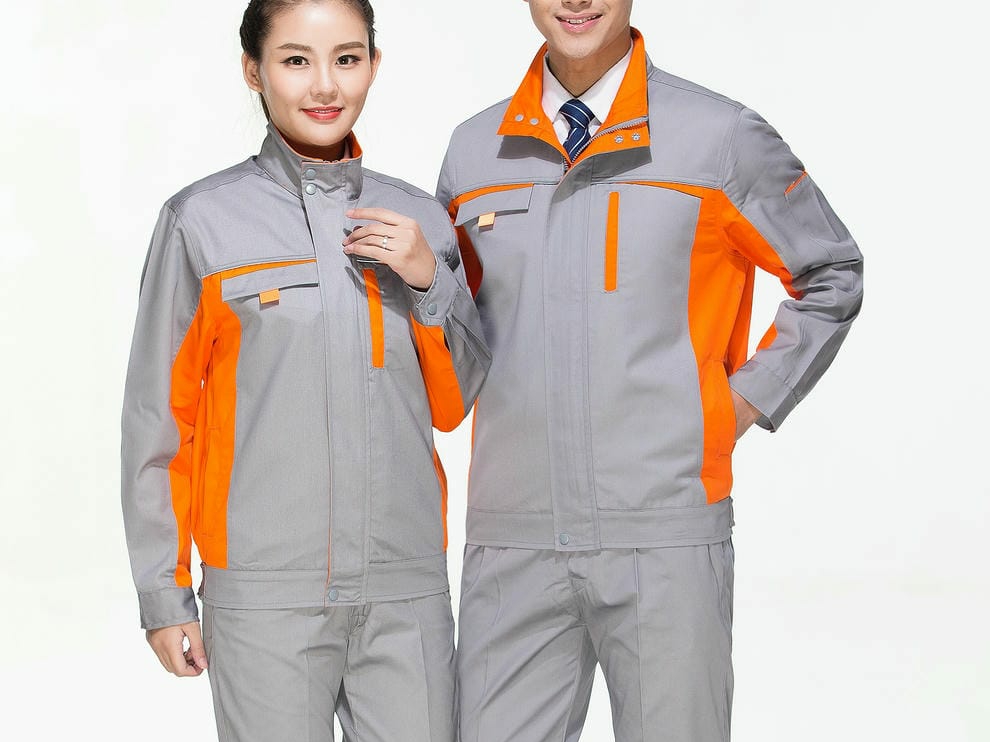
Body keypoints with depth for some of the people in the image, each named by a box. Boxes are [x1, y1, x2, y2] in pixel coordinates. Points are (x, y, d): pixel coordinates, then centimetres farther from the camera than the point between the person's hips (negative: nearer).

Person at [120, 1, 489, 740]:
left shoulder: (418, 221, 9)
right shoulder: (204, 221, -2)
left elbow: (453, 405, 12)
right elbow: (158, 414, 2)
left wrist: (431, 281, -4)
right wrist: (164, 592, 2)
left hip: (407, 584, 3)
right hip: (266, 589, -3)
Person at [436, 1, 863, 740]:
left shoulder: (722, 137, -1)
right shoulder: (474, 150, 9)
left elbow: (833, 276, 11)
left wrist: (747, 401, 3)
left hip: (666, 534, -3)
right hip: (513, 534, 3)